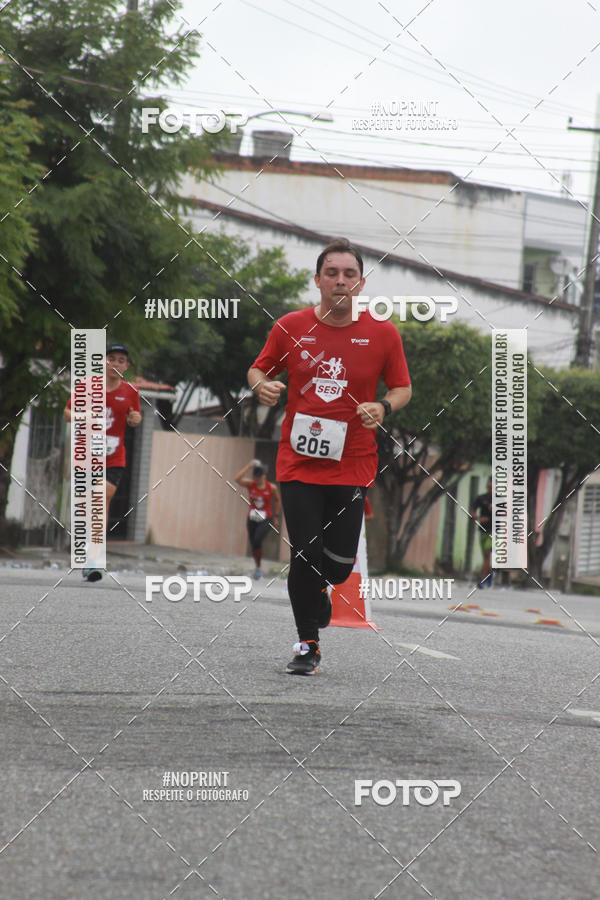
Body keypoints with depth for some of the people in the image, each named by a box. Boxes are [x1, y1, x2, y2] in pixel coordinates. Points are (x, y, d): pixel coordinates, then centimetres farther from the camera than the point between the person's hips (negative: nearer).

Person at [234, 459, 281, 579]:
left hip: (266, 520, -3)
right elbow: (237, 479, -22)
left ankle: (259, 567, -8)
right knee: (253, 546, 8)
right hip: (252, 519, 3)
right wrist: (248, 466, -22)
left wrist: (276, 516, 7)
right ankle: (257, 567, 29)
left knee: (257, 541, -24)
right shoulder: (250, 484, -5)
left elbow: (277, 500, 8)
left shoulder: (272, 487, -8)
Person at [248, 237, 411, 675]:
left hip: (353, 463, 0)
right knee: (304, 554, -6)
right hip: (299, 460, 0)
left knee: (340, 562, 0)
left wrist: (384, 407, -12)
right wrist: (262, 386, -9)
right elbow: (258, 368, 13)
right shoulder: (290, 327, 0)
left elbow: (402, 388, 9)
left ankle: (319, 587, 38)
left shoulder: (383, 333, -1)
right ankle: (307, 645, 12)